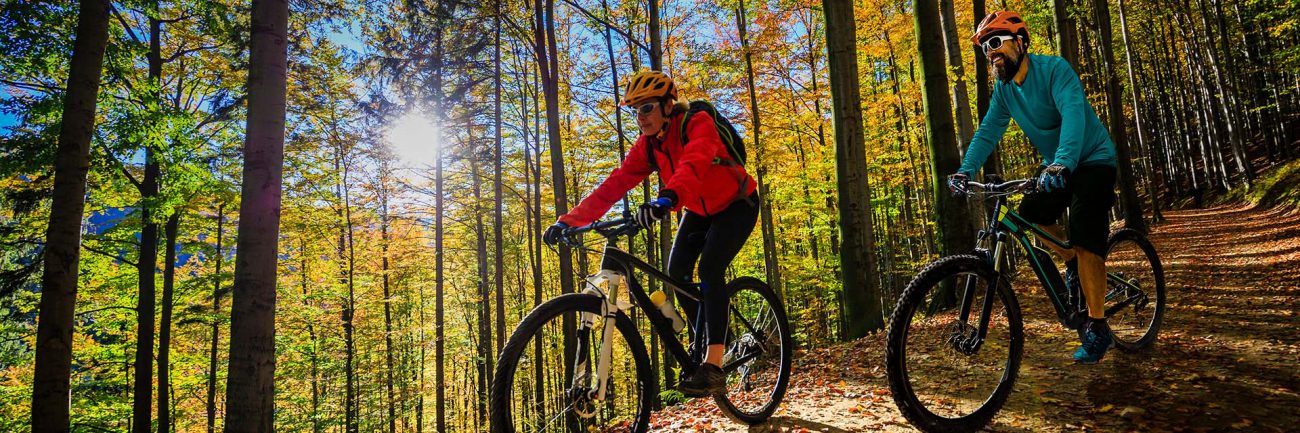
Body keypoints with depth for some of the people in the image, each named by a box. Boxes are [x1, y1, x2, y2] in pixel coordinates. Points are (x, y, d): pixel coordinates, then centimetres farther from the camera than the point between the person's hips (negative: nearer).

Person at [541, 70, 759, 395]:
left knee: (710, 267, -26)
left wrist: (667, 198, -69)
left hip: (736, 204, -6)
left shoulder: (697, 124, -28)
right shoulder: (647, 145, -10)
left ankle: (713, 366, -27)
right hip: (699, 210, 7)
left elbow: (694, 164, -49)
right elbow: (614, 185, -17)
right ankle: (700, 342, 10)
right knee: (676, 271, -11)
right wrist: (570, 221, -27)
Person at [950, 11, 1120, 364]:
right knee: (1031, 211, -9)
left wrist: (1062, 162, -53)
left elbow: (1073, 114, -37)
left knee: (1085, 239, -18)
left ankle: (1097, 329, -12)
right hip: (1058, 167, 8)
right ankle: (1074, 266, 16)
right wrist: (966, 170, -23)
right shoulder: (1004, 89, -1)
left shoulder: (1054, 68, -22)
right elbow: (988, 131, -7)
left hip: (1093, 160, -7)